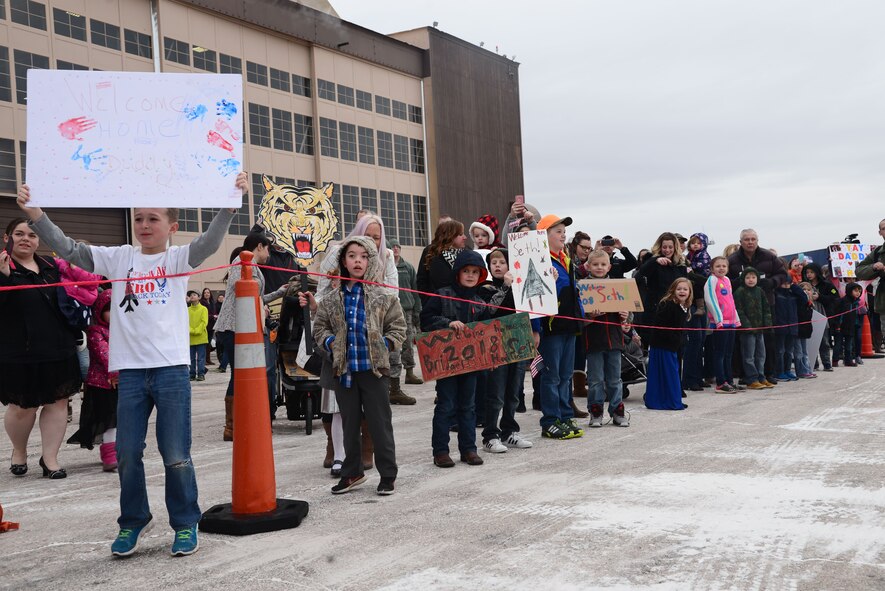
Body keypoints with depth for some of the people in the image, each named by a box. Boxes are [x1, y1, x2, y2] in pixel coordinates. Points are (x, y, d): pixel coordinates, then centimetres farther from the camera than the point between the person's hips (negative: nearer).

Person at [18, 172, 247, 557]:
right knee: (127, 454, 9)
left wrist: (230, 204, -29)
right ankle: (133, 521, 28)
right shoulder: (119, 259, 9)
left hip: (171, 369, -3)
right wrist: (36, 214, -6)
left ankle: (186, 524, 19)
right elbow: (69, 250, 5)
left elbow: (210, 241, -15)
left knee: (176, 456, 2)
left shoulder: (178, 259, 2)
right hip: (130, 370, 3)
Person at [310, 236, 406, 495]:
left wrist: (384, 345, -10)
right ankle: (352, 472, 27)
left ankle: (388, 474, 14)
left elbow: (398, 327, 3)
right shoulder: (332, 299, 5)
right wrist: (330, 342, -3)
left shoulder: (383, 297, -2)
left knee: (380, 423, 3)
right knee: (350, 423, 13)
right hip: (345, 369, 3)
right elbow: (320, 326, 15)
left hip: (374, 368, -3)